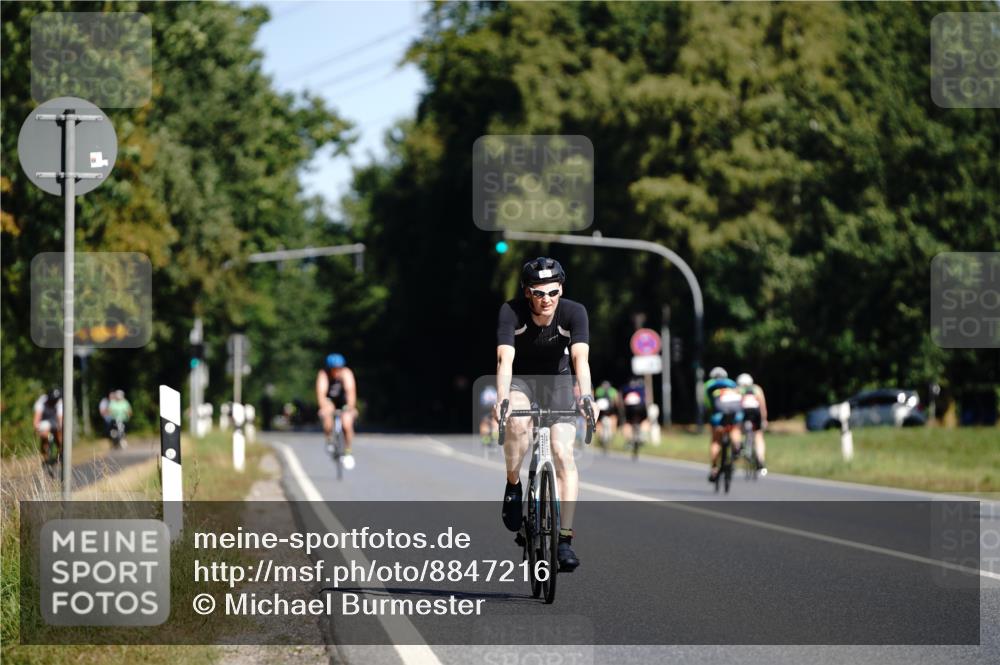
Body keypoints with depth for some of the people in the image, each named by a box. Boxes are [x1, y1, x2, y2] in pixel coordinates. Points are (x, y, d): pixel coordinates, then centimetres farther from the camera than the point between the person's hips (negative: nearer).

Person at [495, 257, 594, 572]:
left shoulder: (574, 312, -22)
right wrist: (501, 400, -50)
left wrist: (586, 397, -51)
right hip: (520, 380, -1)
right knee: (517, 422, -35)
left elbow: (580, 358, -34)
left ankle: (565, 538, -13)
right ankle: (513, 486, -9)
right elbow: (505, 359, -34)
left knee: (564, 454, -15)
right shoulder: (511, 312, -24)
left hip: (557, 381, 1)